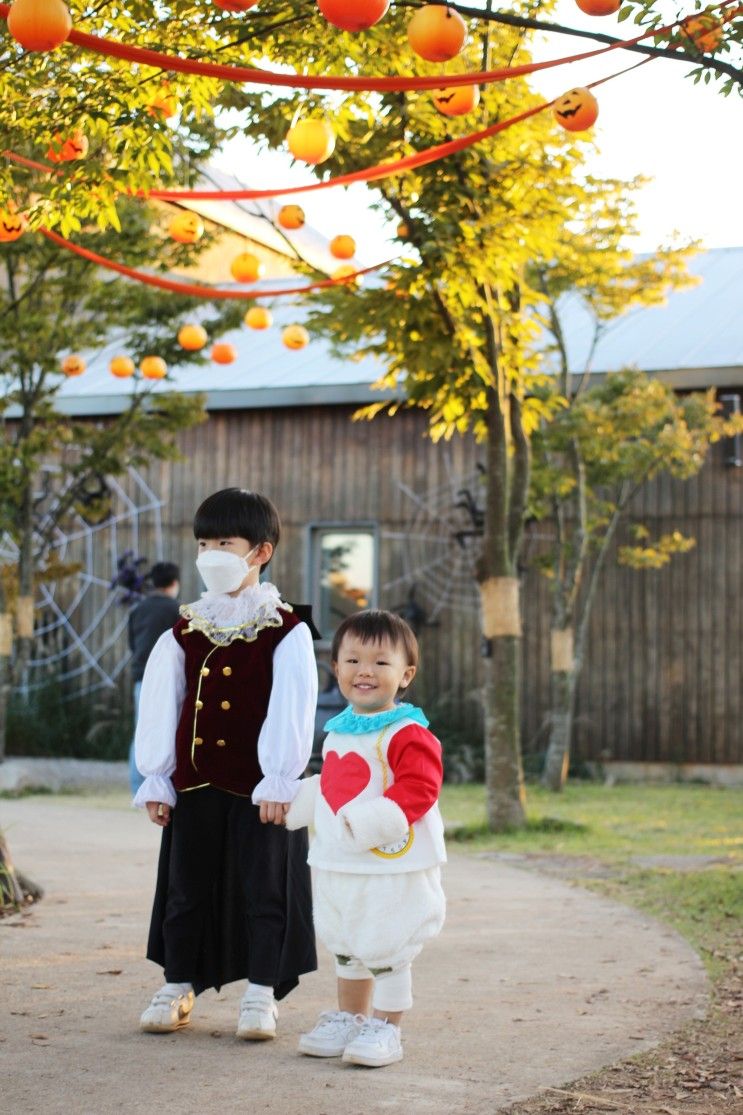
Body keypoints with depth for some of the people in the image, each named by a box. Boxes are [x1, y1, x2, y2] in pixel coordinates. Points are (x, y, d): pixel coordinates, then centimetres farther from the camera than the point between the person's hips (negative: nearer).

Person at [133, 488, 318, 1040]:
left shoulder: (285, 631, -4)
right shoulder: (183, 633, 7)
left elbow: (291, 710, -9)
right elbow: (159, 706, 7)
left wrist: (279, 780, -13)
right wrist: (155, 779, 3)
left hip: (259, 787, -4)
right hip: (194, 782, 4)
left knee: (264, 888, 2)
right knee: (186, 887, 10)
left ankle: (261, 994, 11)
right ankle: (178, 986, 21)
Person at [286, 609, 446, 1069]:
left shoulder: (408, 733, -16)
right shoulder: (339, 730, 11)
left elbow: (419, 789, -24)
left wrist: (368, 822, -30)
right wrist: (300, 802, 14)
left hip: (394, 866, -8)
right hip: (338, 864, 9)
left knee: (386, 952, 1)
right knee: (345, 947, 20)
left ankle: (385, 1030, 14)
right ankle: (349, 1019, 34)